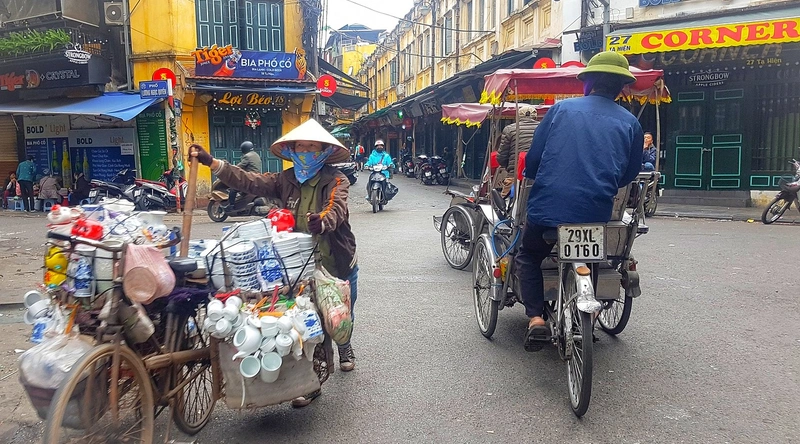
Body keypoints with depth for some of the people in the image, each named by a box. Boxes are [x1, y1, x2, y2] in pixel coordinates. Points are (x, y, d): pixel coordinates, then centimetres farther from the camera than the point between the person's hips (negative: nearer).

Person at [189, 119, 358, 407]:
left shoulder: (336, 180, -12)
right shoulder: (285, 180, -2)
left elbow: (336, 209, -31)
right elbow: (250, 182, -11)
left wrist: (322, 221, -54)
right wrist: (211, 163, -22)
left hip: (339, 264, -1)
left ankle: (344, 347, 53)